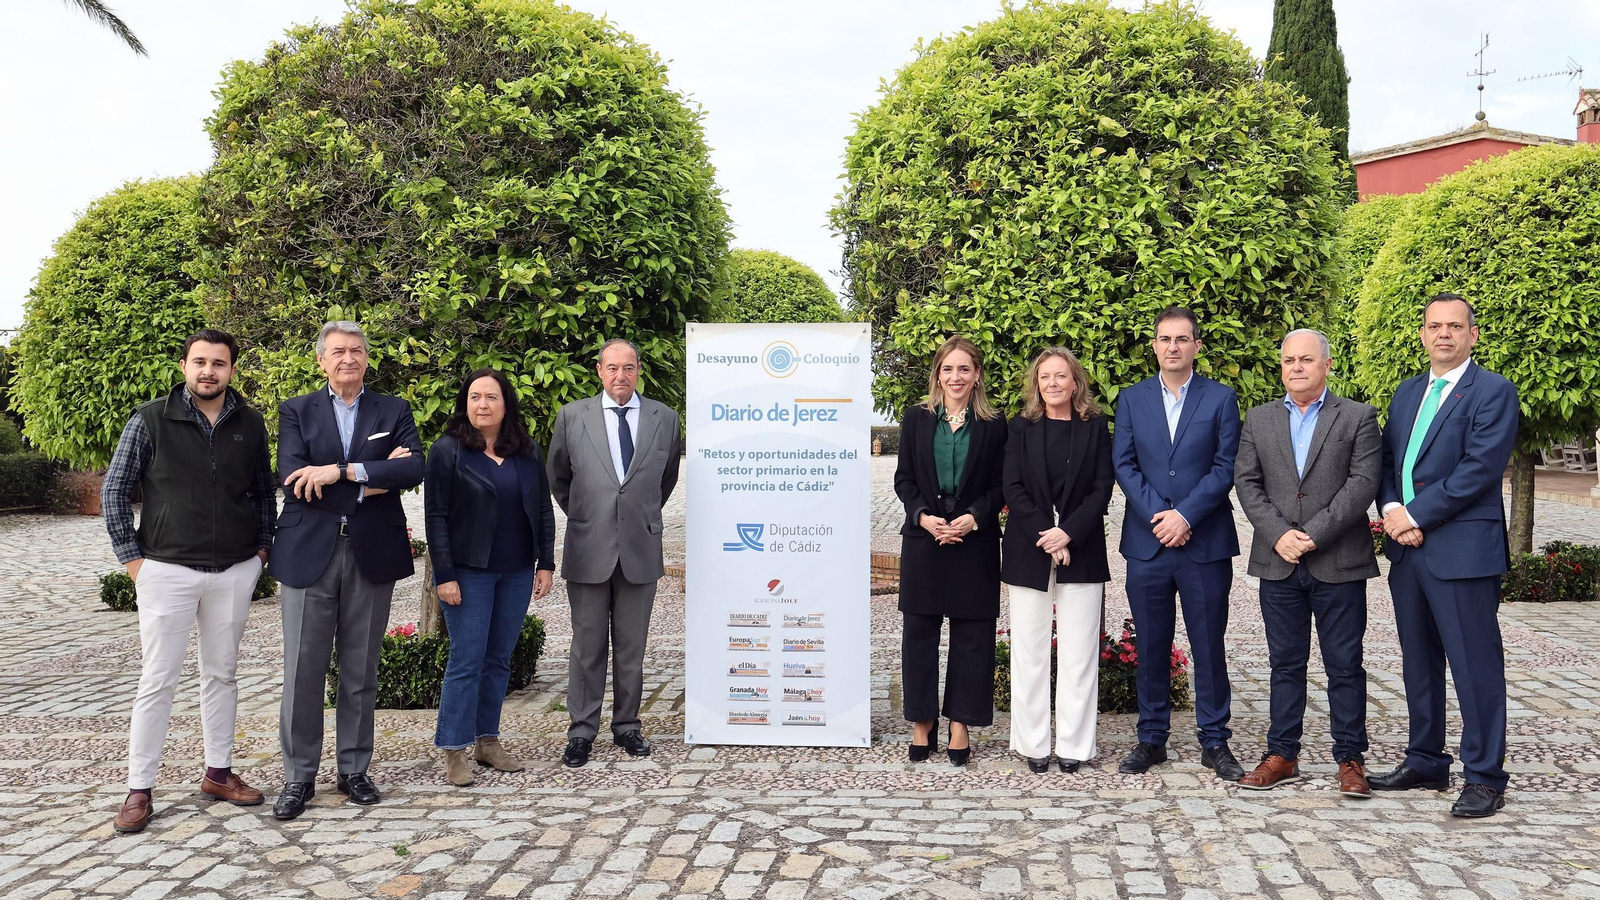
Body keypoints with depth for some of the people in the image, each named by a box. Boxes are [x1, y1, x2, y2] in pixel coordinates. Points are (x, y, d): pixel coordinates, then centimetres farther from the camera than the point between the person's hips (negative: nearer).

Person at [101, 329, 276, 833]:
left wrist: (262, 547, 7)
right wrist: (131, 556, -3)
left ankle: (218, 773, 24)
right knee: (158, 681, 1)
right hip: (167, 570, -3)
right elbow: (115, 490, 0)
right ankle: (139, 790, 10)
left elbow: (264, 490, 14)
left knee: (221, 675, 12)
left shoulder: (251, 424, 4)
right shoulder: (150, 420, -4)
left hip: (235, 572, 3)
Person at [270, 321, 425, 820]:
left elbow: (415, 469, -10)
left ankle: (353, 770, 22)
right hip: (310, 553, -1)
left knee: (360, 672, 9)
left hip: (371, 554, 1)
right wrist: (376, 477, -12)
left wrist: (341, 470, -18)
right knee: (303, 671, 2)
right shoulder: (296, 410, 6)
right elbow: (293, 478, -8)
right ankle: (299, 776, 16)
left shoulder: (393, 411, 7)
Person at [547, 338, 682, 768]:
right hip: (588, 550, -1)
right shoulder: (572, 416, 2)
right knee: (587, 646, 5)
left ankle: (627, 726, 22)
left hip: (641, 550, 1)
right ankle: (581, 732, 15)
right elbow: (557, 477, 15)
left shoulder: (665, 419, 5)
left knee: (632, 647, 9)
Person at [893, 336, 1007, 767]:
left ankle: (960, 725, 13)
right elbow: (904, 478, 4)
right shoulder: (917, 418, 6)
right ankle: (922, 724, 16)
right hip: (923, 538, 1)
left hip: (975, 542, -1)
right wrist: (923, 516, -11)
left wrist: (973, 517, -14)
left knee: (971, 635, 3)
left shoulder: (993, 424, 2)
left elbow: (1000, 486, 1)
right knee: (919, 631, 5)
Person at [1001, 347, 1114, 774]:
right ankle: (1034, 744, 11)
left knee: (1078, 651, 2)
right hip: (1028, 551, 0)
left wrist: (1068, 533, -13)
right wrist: (1045, 537, -11)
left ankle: (1074, 744, 10)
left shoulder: (1095, 428, 6)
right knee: (1030, 651, 3)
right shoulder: (1021, 428, 7)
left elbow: (1101, 489, -1)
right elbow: (1013, 489, -1)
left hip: (1081, 552, 0)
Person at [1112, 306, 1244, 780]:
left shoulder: (1221, 398, 3)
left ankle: (1215, 741, 16)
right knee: (1151, 647, 8)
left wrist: (1185, 515, -14)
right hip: (1146, 544, 2)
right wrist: (1158, 516, -10)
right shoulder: (1132, 399, 9)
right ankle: (1151, 738, 19)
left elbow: (1225, 466, -4)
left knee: (1209, 647, 5)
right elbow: (1124, 465, 3)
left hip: (1206, 544, -2)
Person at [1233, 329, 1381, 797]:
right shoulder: (1258, 420, 11)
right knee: (1285, 664, 10)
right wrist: (1279, 534, -10)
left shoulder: (1358, 417, 2)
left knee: (1345, 666, 4)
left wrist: (1314, 534, -15)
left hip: (1339, 563, -2)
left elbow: (1364, 481, -7)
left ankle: (1350, 759, 15)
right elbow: (1247, 482, 4)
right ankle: (1282, 756, 18)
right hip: (1278, 564, 3)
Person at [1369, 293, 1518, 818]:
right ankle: (1426, 763, 27)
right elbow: (1386, 460, 14)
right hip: (1408, 548, 7)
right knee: (1419, 663, 15)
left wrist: (1415, 514, -14)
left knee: (1476, 667, -2)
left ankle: (1485, 778, 8)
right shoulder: (1407, 393, 17)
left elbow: (1480, 469, -15)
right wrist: (1392, 510, -6)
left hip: (1463, 551, -7)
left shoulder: (1493, 392, -5)